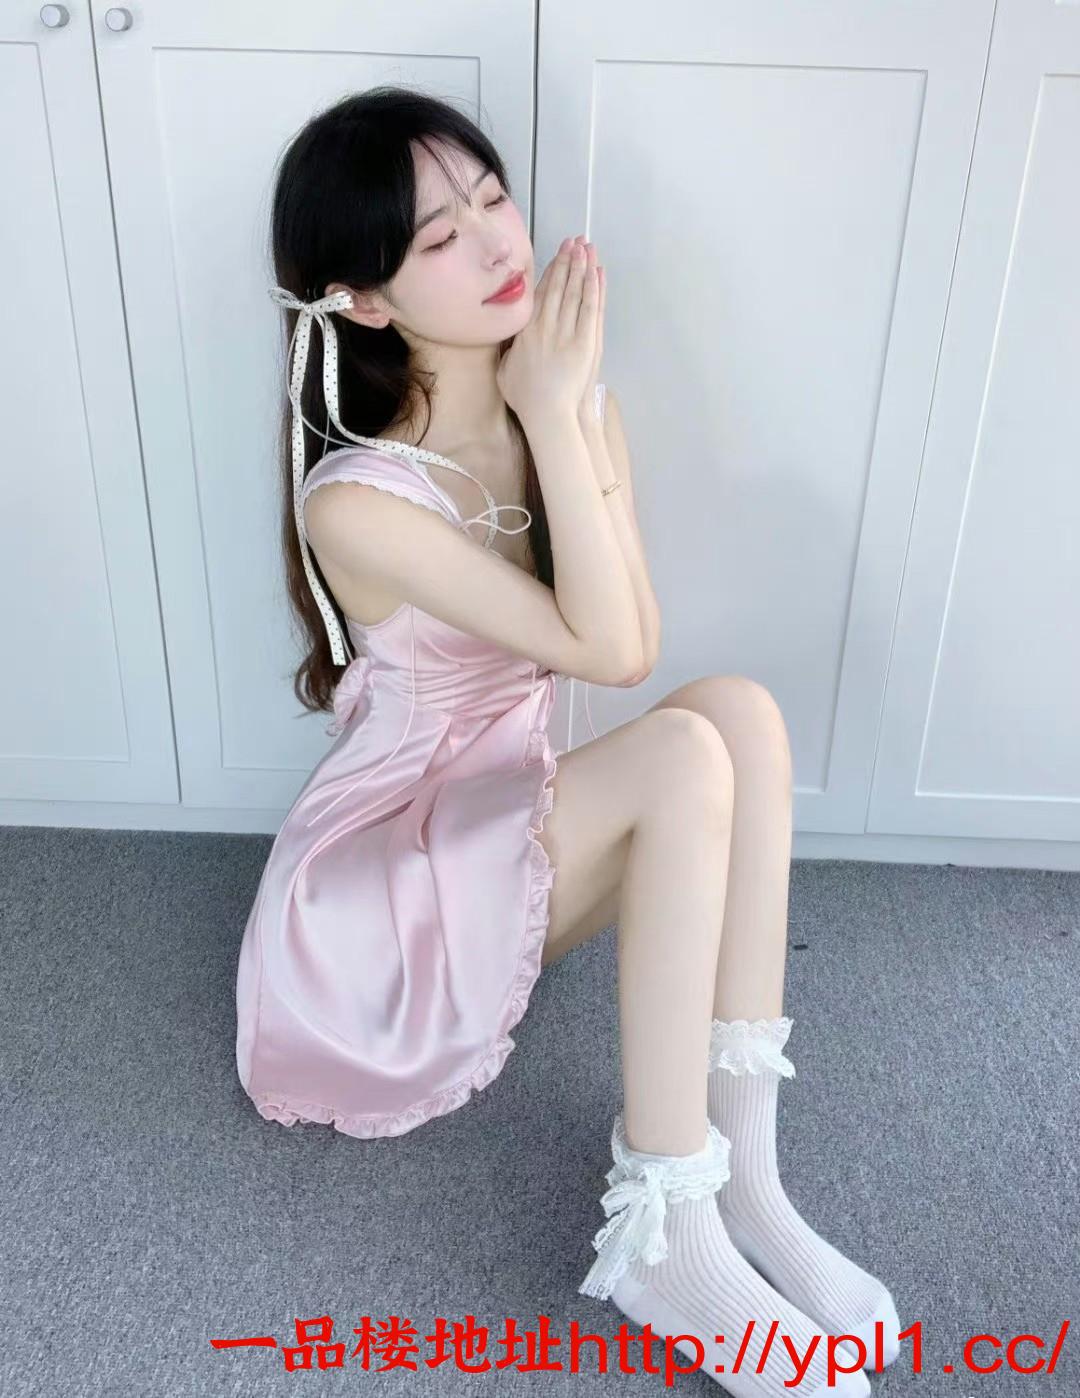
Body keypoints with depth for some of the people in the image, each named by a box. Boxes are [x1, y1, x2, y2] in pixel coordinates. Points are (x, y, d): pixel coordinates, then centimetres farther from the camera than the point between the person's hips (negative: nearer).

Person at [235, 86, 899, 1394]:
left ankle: (735, 1177, -17)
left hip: (513, 822, 6)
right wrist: (552, 420, -24)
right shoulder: (357, 501, -23)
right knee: (690, 753, -30)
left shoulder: (570, 407, -1)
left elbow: (631, 634, -15)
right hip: (383, 865, -6)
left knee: (740, 709, -23)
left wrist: (572, 414, -21)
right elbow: (610, 653, -24)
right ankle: (664, 1238, -20)